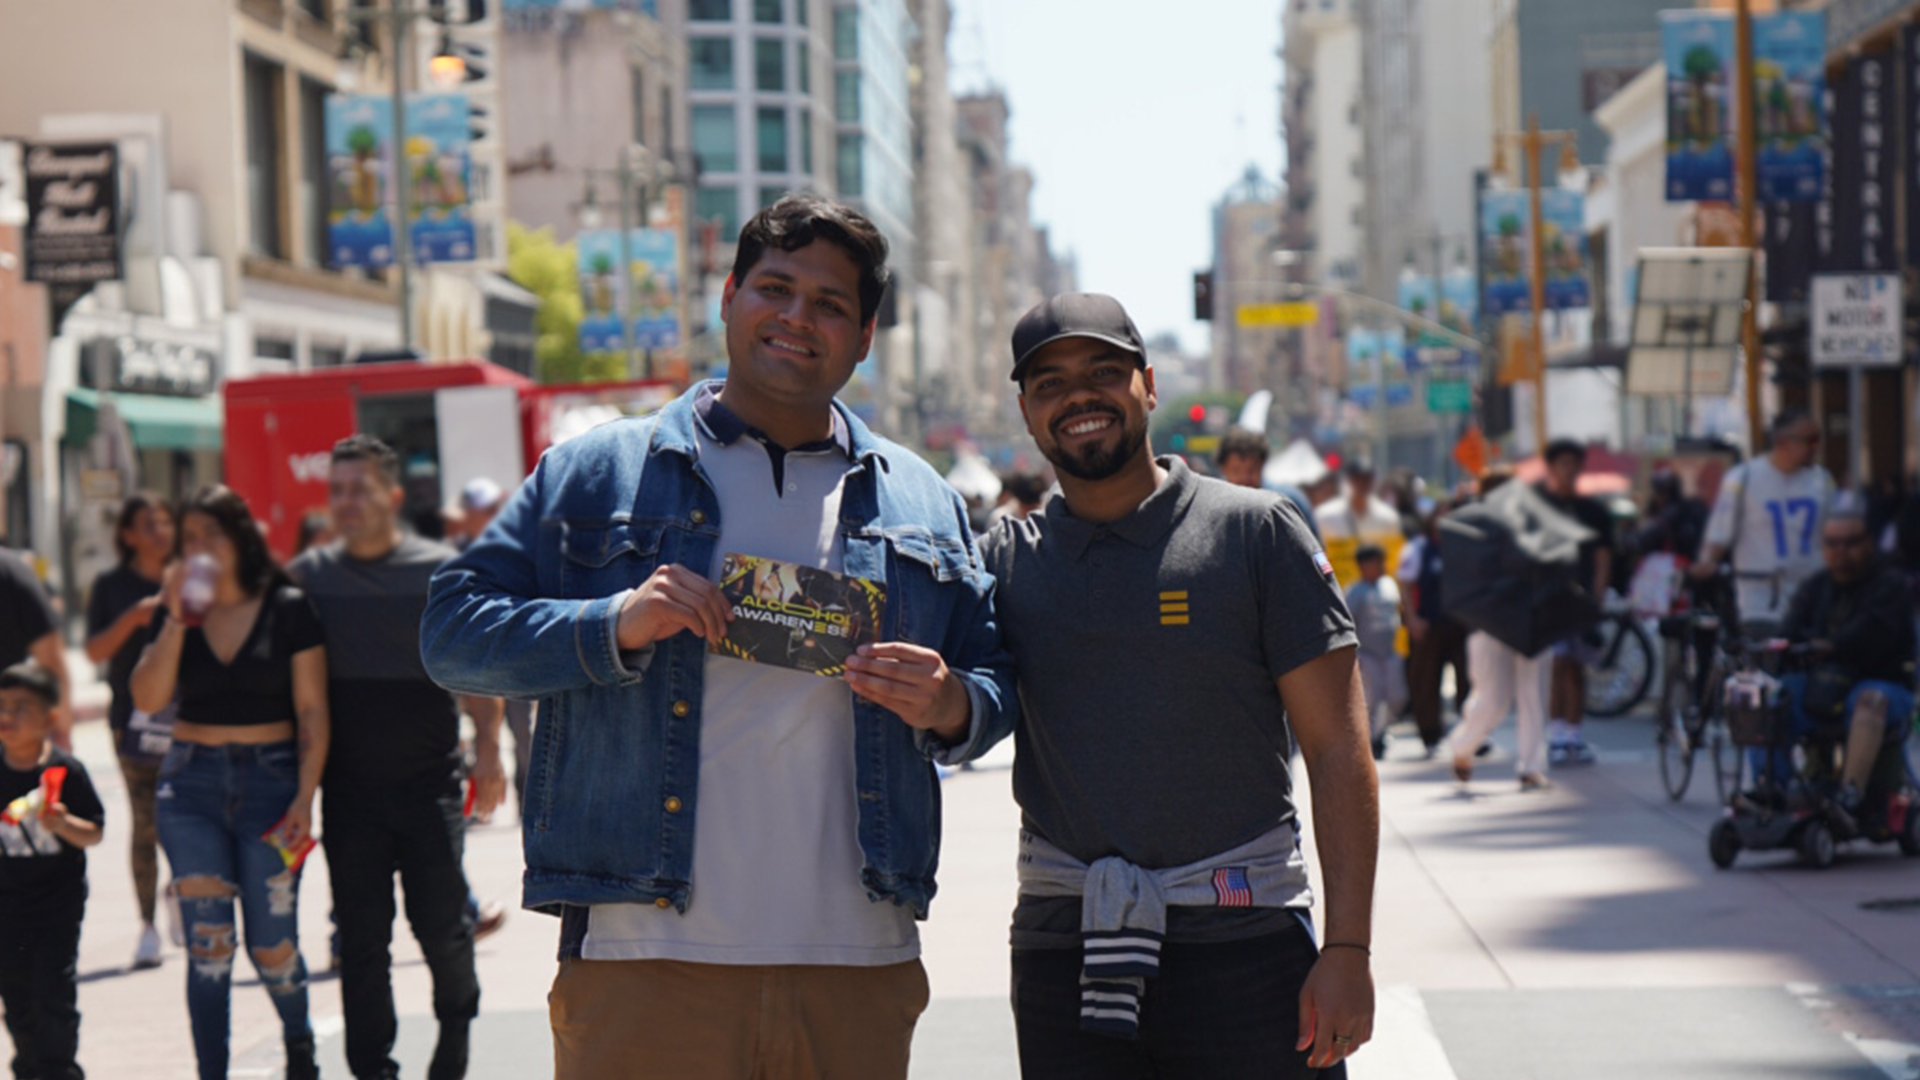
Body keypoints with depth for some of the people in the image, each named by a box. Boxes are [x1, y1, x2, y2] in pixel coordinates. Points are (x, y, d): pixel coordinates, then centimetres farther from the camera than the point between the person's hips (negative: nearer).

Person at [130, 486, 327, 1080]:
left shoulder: (288, 609, -2)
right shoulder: (179, 613, 6)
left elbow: (312, 710, -3)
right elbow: (148, 696, -5)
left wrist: (305, 796, -11)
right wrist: (176, 617, -11)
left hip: (270, 780, -2)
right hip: (191, 785, 2)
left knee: (271, 944, 2)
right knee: (207, 942, -4)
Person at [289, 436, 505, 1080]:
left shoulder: (441, 572, 0)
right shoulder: (308, 575, 6)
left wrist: (486, 748, -10)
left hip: (429, 781, -2)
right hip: (349, 789, 2)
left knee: (440, 923, 1)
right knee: (361, 937, 4)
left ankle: (456, 1022, 29)